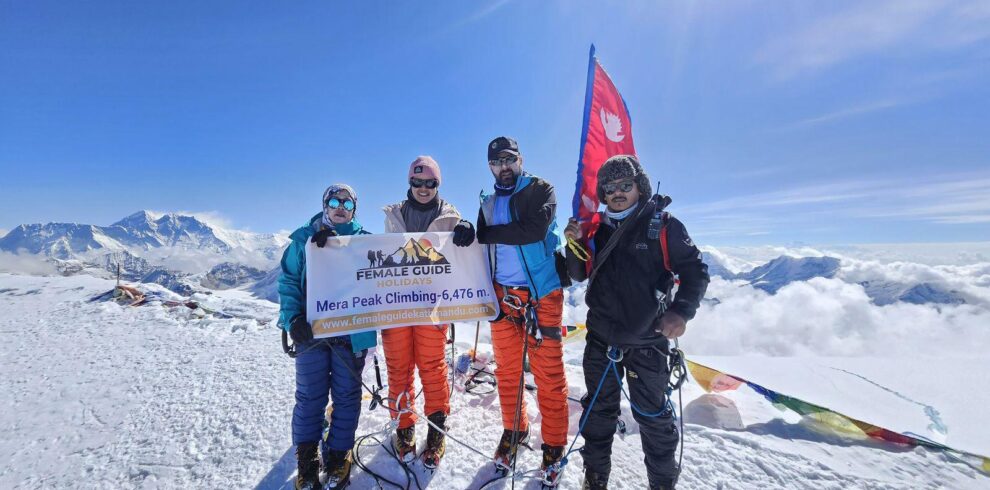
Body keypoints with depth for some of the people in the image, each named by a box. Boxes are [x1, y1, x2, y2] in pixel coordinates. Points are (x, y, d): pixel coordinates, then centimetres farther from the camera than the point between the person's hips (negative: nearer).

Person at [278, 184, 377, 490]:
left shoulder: (364, 240, 7)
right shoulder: (303, 238, 7)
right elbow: (288, 281, 5)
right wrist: (292, 319, -8)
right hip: (311, 330, 0)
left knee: (346, 395, 9)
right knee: (310, 396, 7)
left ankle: (338, 456, 26)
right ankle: (306, 458, 24)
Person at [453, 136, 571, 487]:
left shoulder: (540, 190, -1)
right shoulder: (488, 204, 15)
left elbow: (535, 229, -19)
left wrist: (485, 233, -16)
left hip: (542, 294, -4)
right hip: (503, 296, 5)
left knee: (548, 373, 1)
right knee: (507, 370, 12)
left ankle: (553, 446, 18)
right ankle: (514, 431, 33)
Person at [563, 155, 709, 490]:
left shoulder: (663, 225, -5)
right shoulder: (597, 229, 5)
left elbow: (695, 271, -4)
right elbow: (579, 275, 8)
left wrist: (681, 311, -20)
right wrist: (574, 245, -10)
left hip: (647, 340, -3)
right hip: (601, 337, 4)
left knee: (652, 414, 10)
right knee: (599, 409, 16)